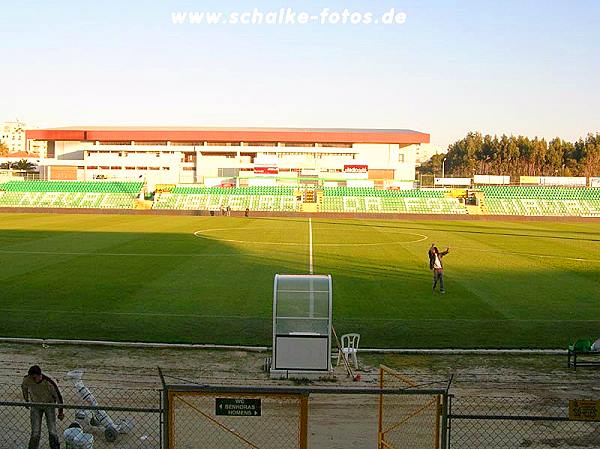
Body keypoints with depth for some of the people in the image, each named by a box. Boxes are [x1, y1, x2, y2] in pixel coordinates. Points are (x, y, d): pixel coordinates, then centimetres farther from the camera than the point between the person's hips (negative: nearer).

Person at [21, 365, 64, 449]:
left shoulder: (49, 383, -32)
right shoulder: (27, 380, -22)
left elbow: (58, 396, -17)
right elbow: (24, 388, 4)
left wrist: (60, 411, -8)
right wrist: (26, 401, 16)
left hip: (49, 405, -2)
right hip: (35, 406, 2)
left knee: (52, 432, -3)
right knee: (35, 433, -2)